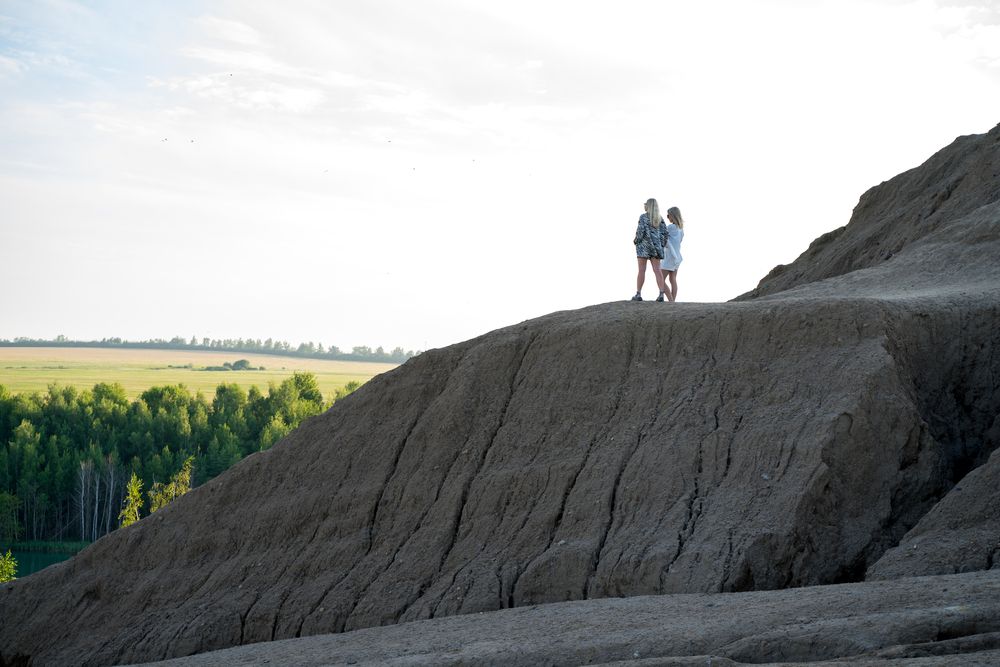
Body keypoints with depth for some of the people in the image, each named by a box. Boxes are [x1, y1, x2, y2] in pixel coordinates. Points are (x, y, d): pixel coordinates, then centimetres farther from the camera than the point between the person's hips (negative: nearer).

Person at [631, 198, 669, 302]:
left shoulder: (643, 217, -6)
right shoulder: (660, 218, 9)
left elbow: (640, 231, -15)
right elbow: (664, 233, 4)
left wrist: (636, 241, 1)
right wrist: (661, 246, 13)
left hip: (644, 246, -4)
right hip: (656, 247, 4)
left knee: (641, 270, -2)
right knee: (657, 270, -1)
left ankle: (638, 294, -1)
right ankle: (661, 294, -11)